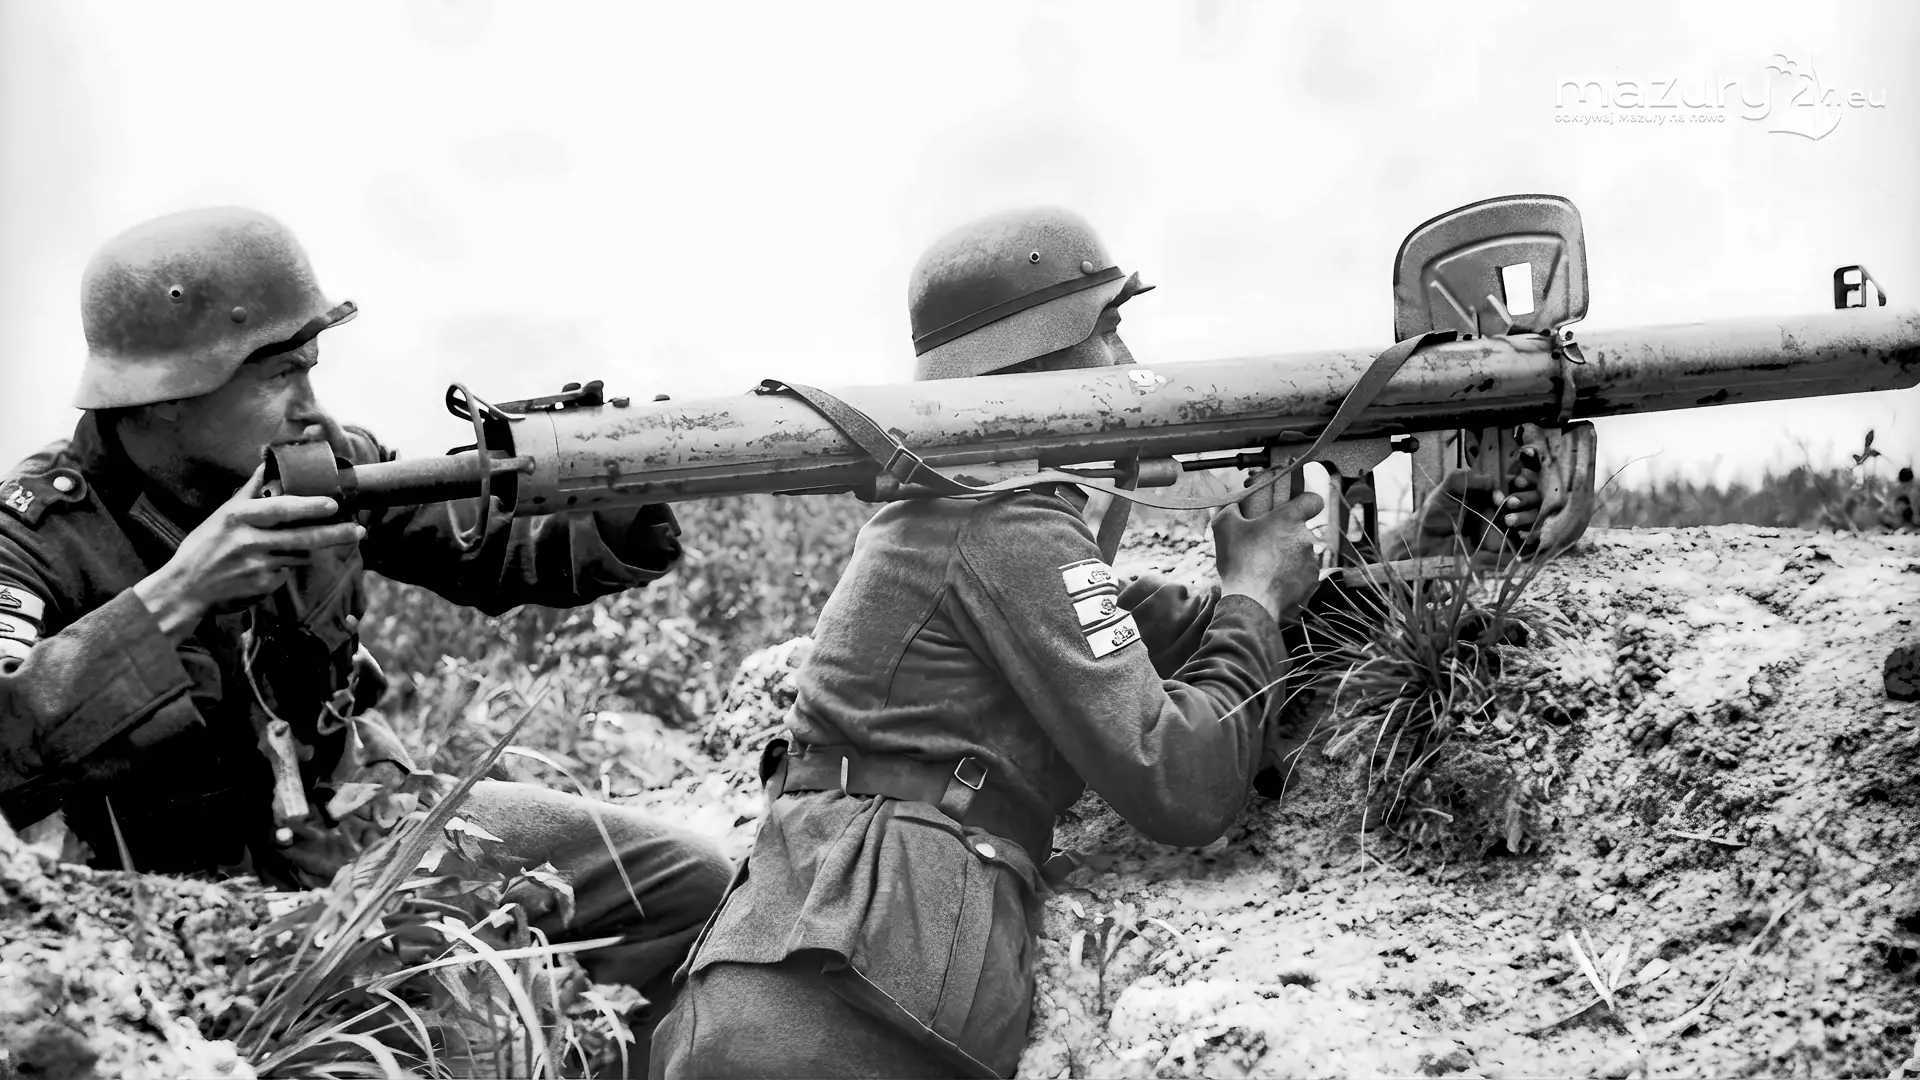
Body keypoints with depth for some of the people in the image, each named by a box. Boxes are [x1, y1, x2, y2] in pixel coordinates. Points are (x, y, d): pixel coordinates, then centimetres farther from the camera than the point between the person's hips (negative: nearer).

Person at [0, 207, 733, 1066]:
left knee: (695, 888, 0)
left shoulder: (323, 463, -3)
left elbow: (500, 549, 5)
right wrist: (174, 595, -36)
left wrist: (626, 520, -14)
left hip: (379, 814, 6)